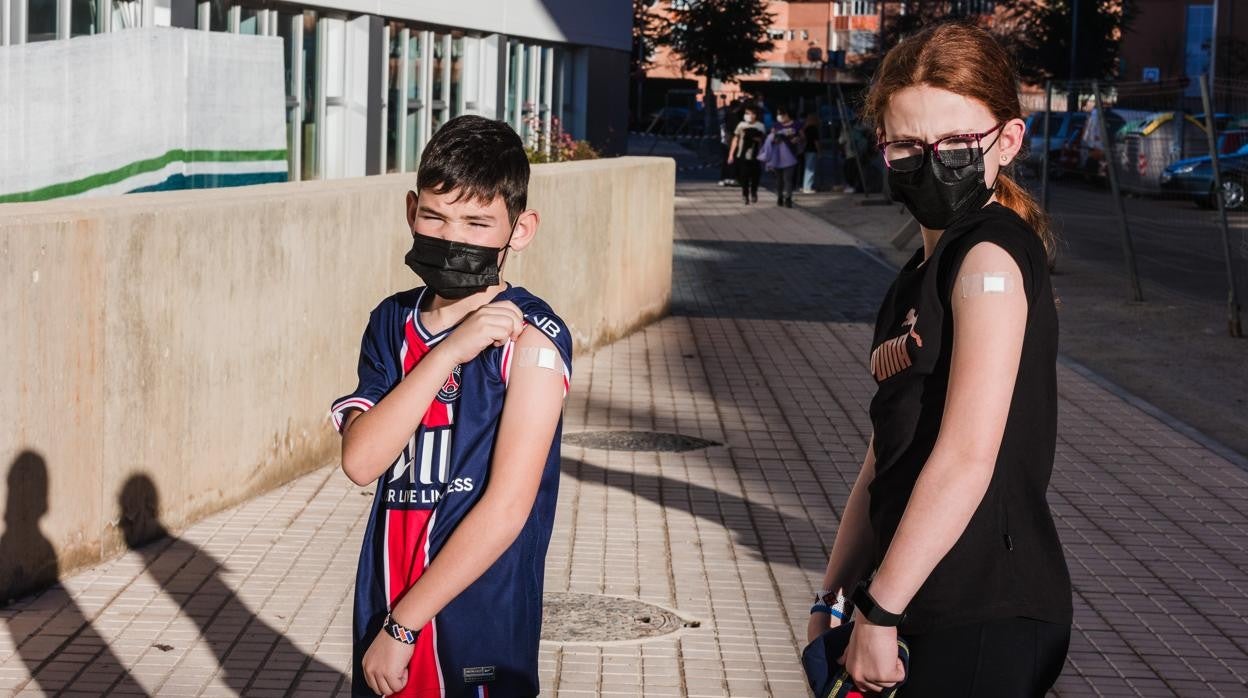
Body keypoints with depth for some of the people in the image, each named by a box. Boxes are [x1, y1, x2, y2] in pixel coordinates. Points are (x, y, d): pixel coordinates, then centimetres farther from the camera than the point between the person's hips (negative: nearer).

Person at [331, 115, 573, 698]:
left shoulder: (528, 339, -14)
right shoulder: (392, 322, 4)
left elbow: (507, 508, -17)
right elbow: (360, 462, -10)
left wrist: (403, 626, -14)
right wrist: (446, 353, -19)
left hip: (480, 621, -5)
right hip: (386, 607, 5)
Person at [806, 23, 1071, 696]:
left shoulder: (990, 258, -13)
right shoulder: (921, 274, 15)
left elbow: (967, 457, -20)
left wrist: (879, 611, -18)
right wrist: (832, 600, 12)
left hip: (986, 621, -8)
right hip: (926, 612, 8)